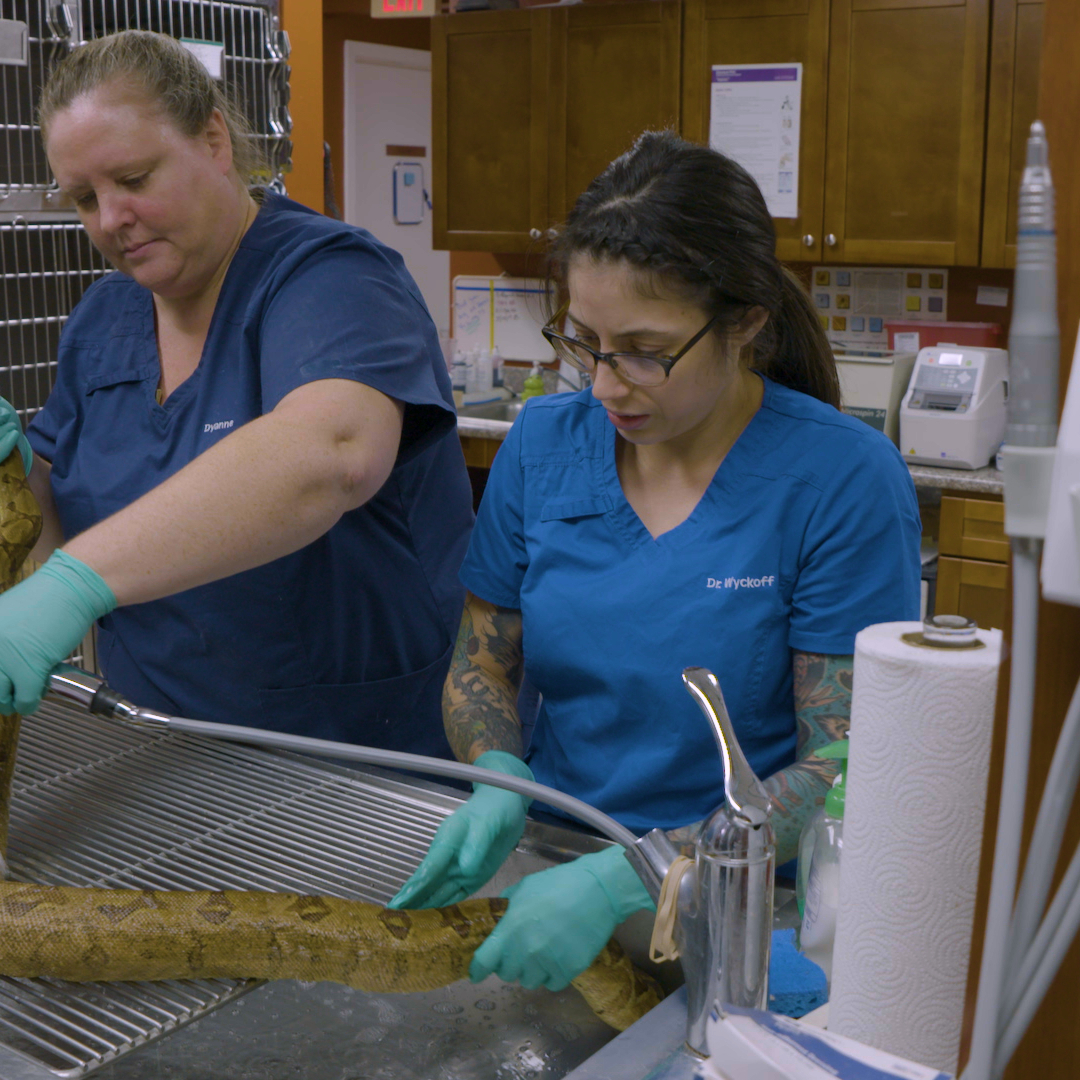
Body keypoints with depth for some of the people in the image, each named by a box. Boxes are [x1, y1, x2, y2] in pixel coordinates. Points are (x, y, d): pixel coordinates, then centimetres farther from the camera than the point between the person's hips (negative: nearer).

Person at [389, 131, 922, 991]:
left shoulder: (845, 478, -13)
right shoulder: (544, 443, 0)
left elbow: (841, 771, -14)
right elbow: (481, 664, 10)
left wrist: (626, 879, -24)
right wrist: (500, 784, -12)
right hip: (552, 853, 4)